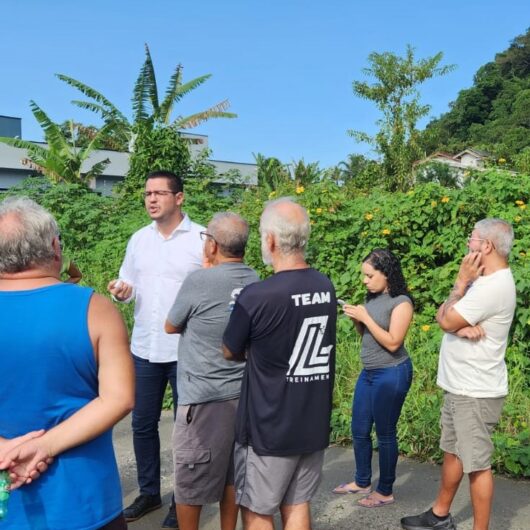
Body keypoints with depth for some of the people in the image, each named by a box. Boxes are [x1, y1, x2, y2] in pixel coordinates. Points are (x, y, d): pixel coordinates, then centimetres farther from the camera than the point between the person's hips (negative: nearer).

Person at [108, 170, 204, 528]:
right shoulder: (138, 239, 7)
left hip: (186, 349, -4)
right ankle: (149, 492, 33)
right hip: (144, 347, 5)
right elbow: (129, 283, 12)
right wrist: (122, 290, -11)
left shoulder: (203, 239, -8)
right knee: (143, 423, 14)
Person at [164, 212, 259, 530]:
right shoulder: (255, 281, 0)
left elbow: (171, 326, 0)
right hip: (242, 395, 6)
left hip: (204, 398, -6)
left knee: (191, 480, 10)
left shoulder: (199, 281, -17)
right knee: (231, 476, 18)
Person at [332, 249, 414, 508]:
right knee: (359, 431, 15)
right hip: (368, 372, 8)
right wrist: (355, 318, -3)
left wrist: (364, 317, -18)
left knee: (385, 434, 4)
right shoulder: (372, 298, 6)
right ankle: (362, 482, 32)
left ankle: (385, 492, 19)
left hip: (392, 374, -8)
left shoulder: (401, 302, -14)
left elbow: (392, 342, -20)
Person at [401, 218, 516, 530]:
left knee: (477, 464, 1)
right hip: (460, 387, 10)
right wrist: (461, 326, -18)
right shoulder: (486, 280, 11)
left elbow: (447, 321, -18)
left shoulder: (493, 286, -23)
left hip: (475, 393, -10)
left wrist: (462, 281, -10)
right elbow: (444, 316, 4)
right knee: (452, 453, 20)